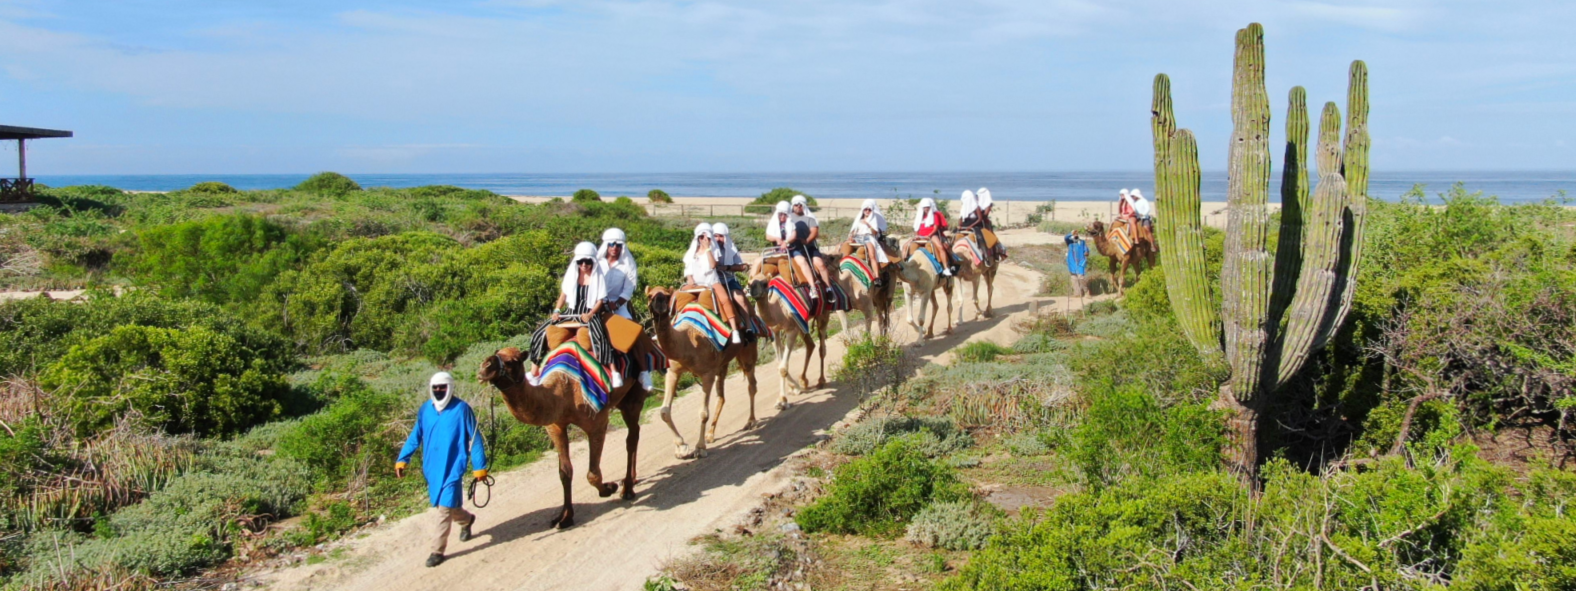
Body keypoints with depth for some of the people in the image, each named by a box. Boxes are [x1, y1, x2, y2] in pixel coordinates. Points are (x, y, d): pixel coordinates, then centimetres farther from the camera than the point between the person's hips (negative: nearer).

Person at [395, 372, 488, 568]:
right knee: (441, 505, 18)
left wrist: (479, 467, -5)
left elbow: (475, 438, -5)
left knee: (445, 509, -7)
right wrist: (402, 459, 4)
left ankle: (437, 550, 2)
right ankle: (466, 520, 47)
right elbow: (415, 436, 11)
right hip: (432, 467, 5)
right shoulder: (425, 409, 2)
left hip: (452, 467, -5)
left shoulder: (461, 409, -10)